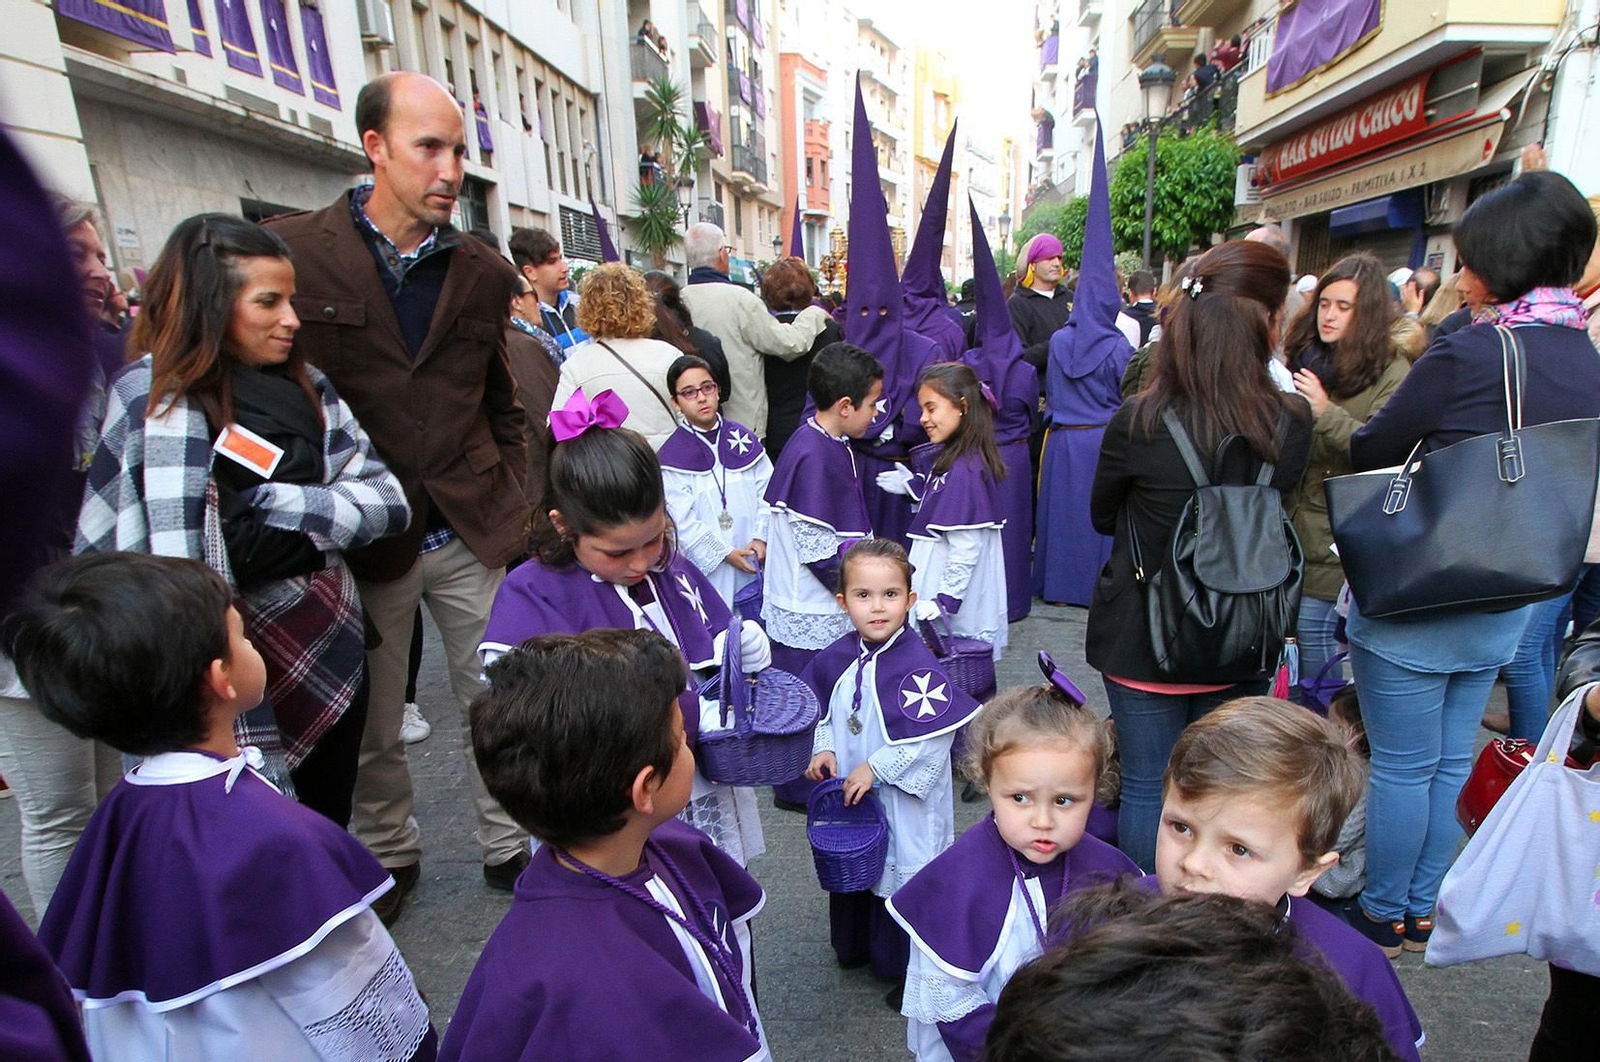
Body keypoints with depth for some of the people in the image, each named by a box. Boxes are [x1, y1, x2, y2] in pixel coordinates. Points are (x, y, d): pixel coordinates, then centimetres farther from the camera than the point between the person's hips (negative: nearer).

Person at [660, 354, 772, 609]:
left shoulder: (744, 438, 4)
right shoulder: (671, 457, -6)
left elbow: (767, 492, 3)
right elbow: (683, 521, -9)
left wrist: (762, 538, -9)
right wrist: (725, 553, -12)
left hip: (756, 559, 3)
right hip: (711, 566, -3)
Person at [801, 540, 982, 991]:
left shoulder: (916, 663, -24)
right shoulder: (838, 658, -5)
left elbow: (934, 735, -25)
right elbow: (823, 710, 9)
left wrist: (876, 767, -23)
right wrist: (823, 749, -7)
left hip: (903, 801, -6)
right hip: (849, 793, 6)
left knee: (904, 873, 10)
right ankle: (856, 945, 49)